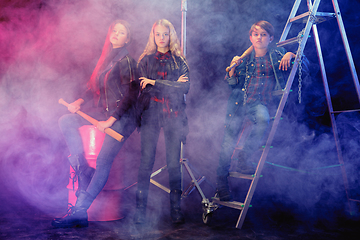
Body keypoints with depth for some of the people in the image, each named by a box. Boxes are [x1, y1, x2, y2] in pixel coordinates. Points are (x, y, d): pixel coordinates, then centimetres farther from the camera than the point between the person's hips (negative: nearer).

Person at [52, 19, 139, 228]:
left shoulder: (127, 60, -7)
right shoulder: (106, 58, 16)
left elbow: (131, 95, -14)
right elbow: (96, 87, 22)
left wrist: (110, 121, -18)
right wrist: (80, 101, 3)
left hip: (122, 116, -8)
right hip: (102, 111, 8)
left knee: (103, 161, -17)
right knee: (66, 121, -9)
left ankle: (80, 211, -17)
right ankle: (83, 170, -9)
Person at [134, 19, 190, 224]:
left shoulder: (179, 61, 11)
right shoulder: (146, 60, 12)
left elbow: (186, 87, -3)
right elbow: (143, 87, -2)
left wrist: (155, 83, -7)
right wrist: (173, 84, -8)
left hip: (173, 114, 0)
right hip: (150, 114, 0)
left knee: (174, 163, -2)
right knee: (146, 161, -5)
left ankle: (176, 208, 7)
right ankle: (140, 209, 1)